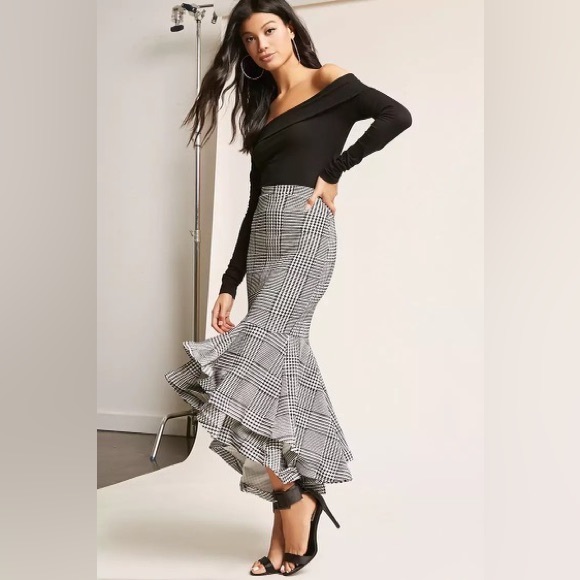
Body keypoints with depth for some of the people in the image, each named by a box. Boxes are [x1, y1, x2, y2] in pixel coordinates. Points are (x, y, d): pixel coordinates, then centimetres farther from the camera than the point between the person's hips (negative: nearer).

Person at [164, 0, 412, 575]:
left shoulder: (328, 81, 6)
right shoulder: (265, 108, 23)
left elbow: (397, 115, -12)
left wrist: (333, 172, -8)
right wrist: (228, 284, 12)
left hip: (305, 232, -7)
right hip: (264, 238, 7)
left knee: (256, 360, -18)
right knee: (284, 366, 1)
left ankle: (293, 519, -5)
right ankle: (292, 530, 8)